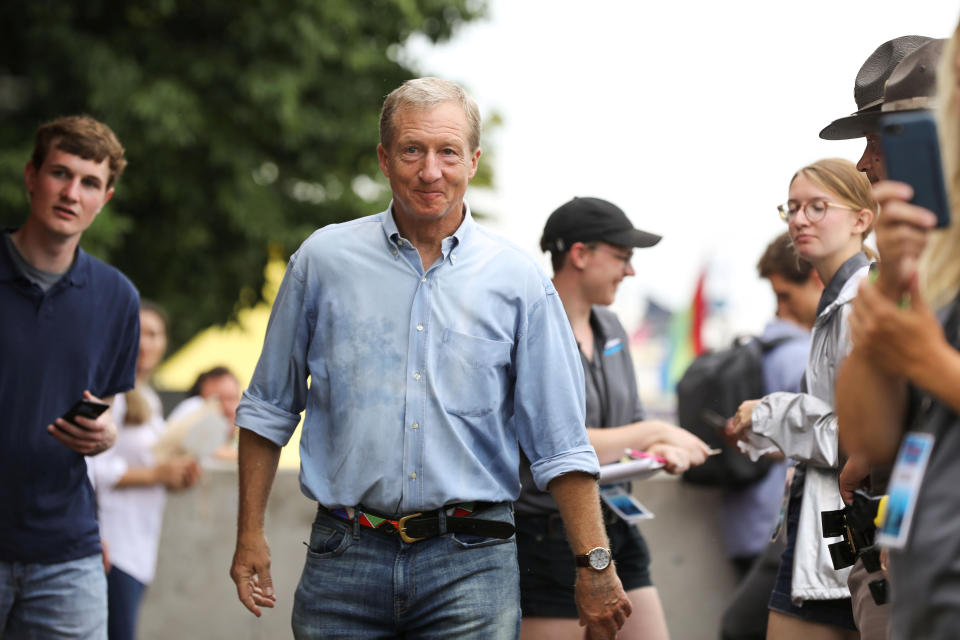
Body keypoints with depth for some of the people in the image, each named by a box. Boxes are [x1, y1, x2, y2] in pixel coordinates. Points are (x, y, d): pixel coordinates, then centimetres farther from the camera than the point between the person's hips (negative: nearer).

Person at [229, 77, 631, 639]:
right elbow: (269, 411, 13)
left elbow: (561, 445, 4)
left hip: (470, 568, -1)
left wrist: (594, 563, -2)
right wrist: (250, 534, 9)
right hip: (345, 560, 1)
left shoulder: (518, 282, 3)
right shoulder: (324, 260, 6)